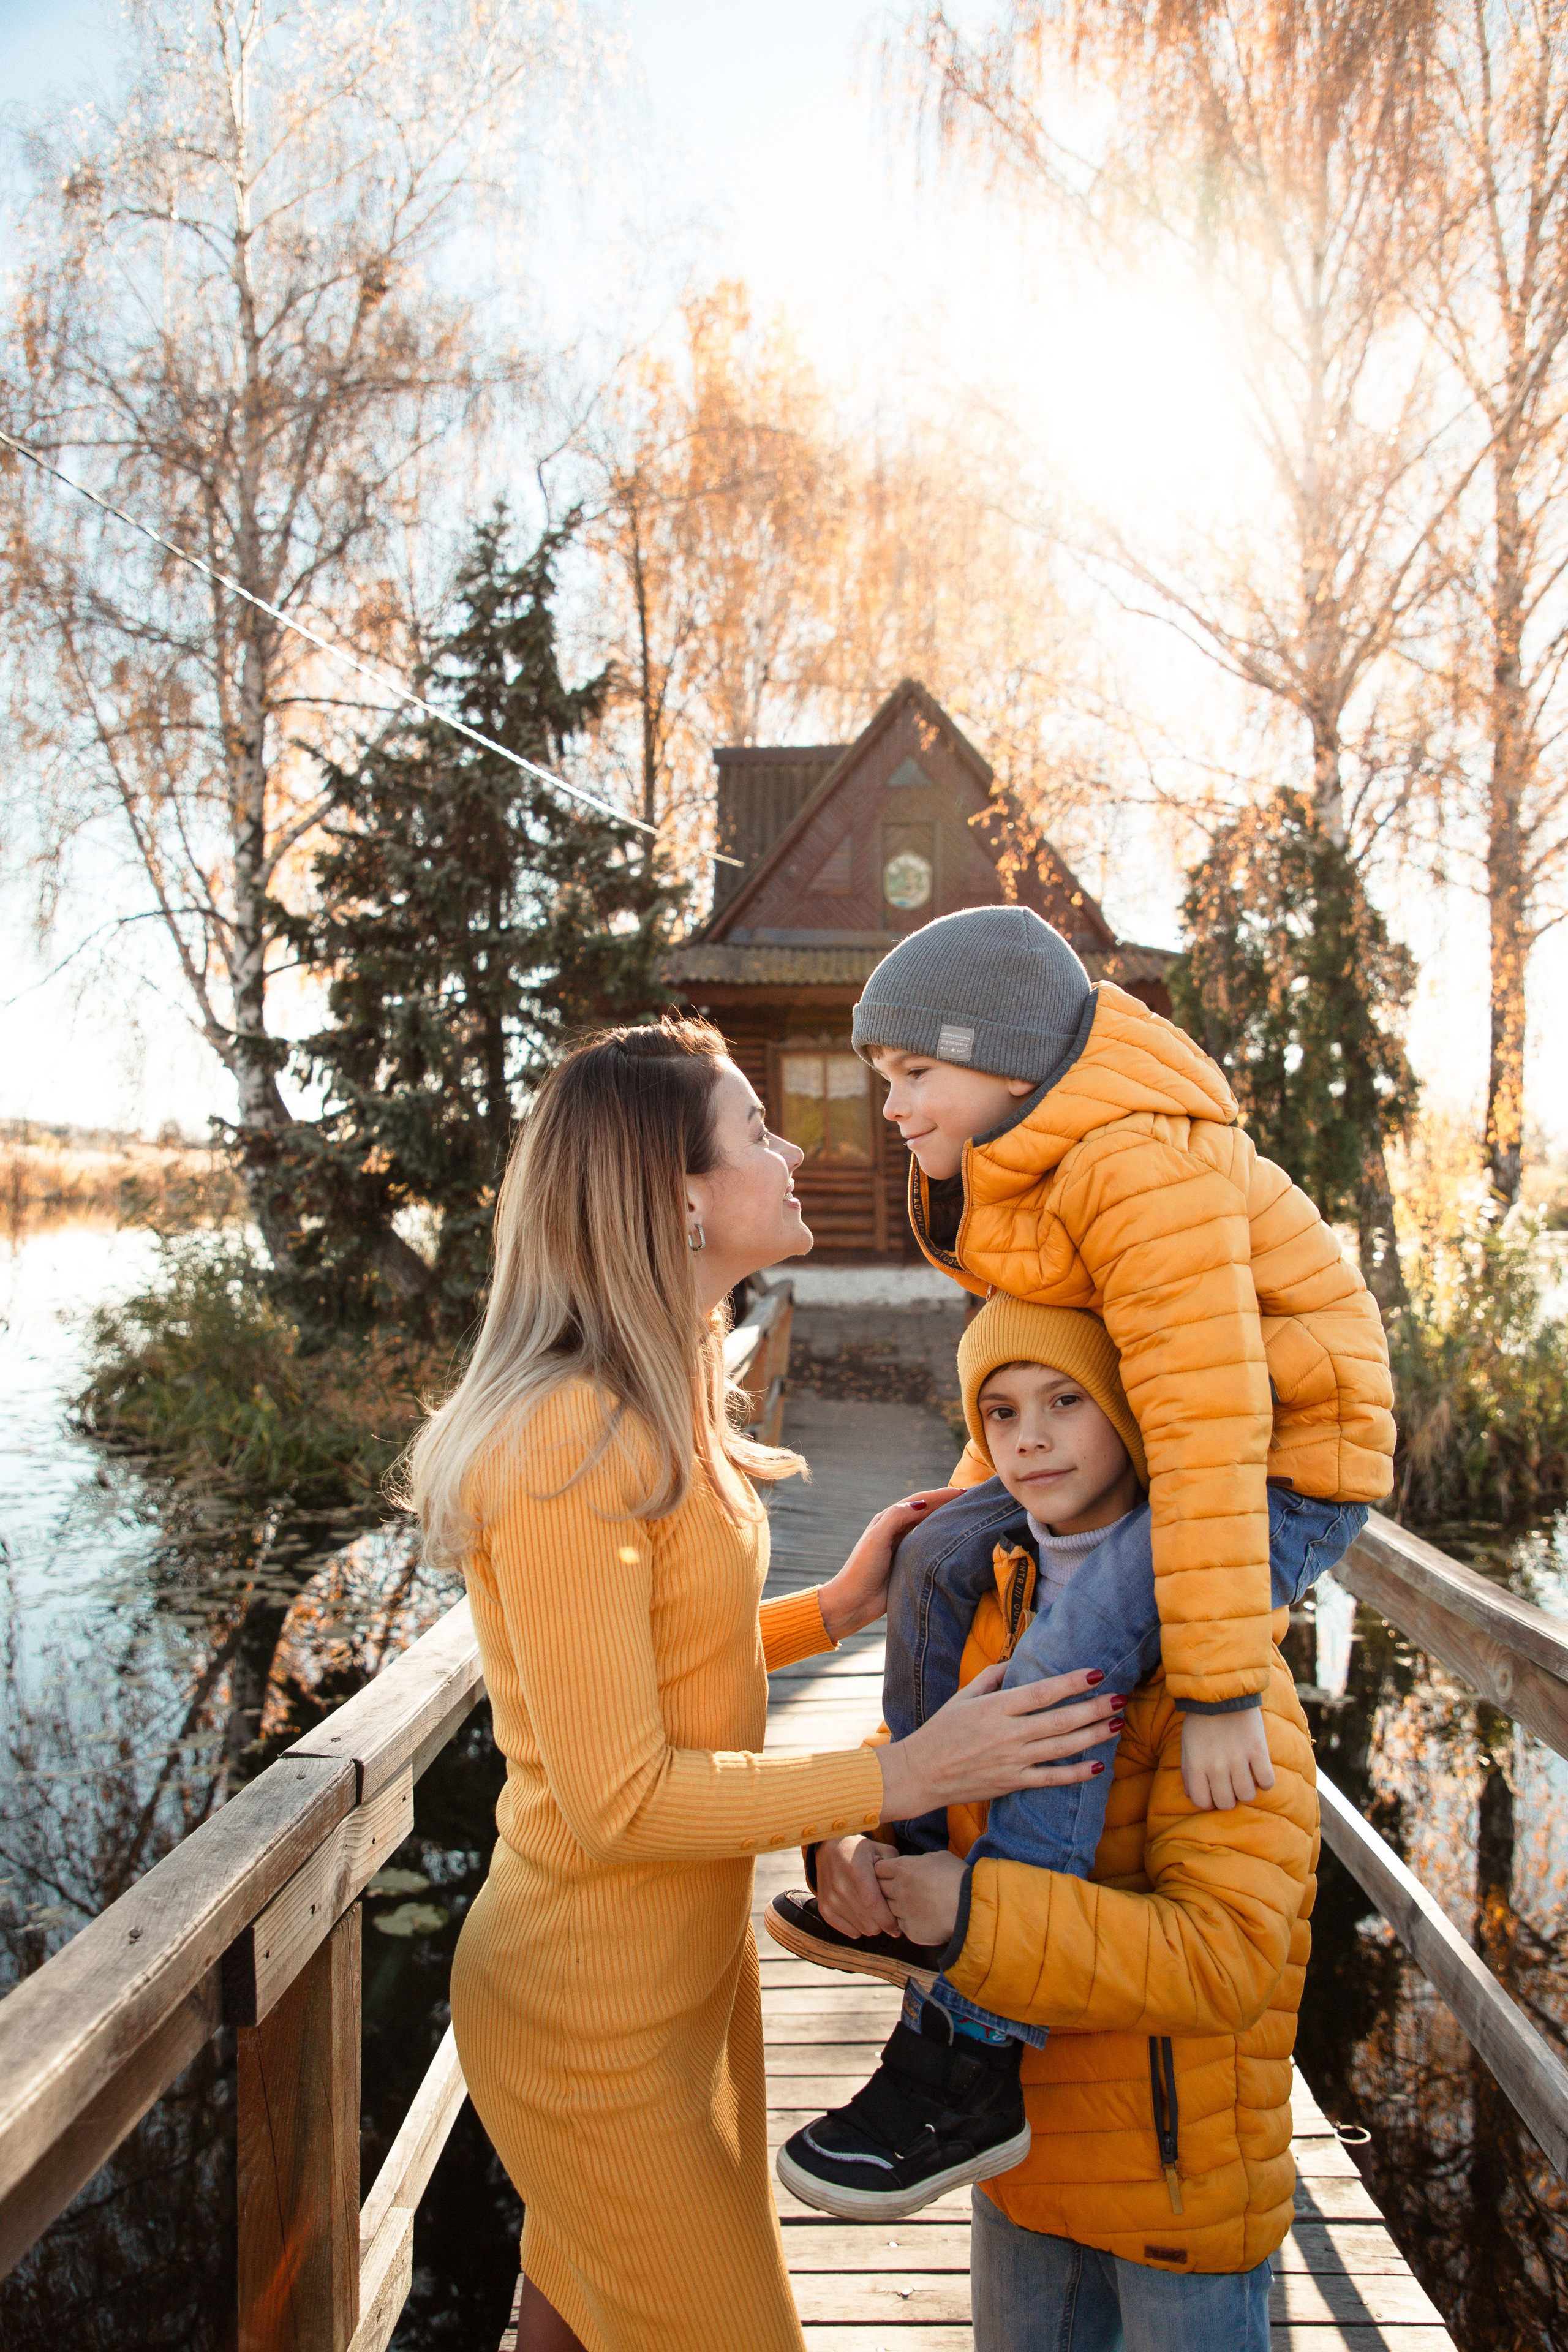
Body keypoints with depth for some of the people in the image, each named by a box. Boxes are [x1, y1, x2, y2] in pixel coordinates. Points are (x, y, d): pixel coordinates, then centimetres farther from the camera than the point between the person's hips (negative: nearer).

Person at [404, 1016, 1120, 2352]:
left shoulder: (654, 1411, 4)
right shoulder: (569, 1442, -27)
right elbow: (616, 1796, -26)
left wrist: (837, 1607, -1)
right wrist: (904, 1778, -24)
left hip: (690, 1960, 9)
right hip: (595, 2022, -8)